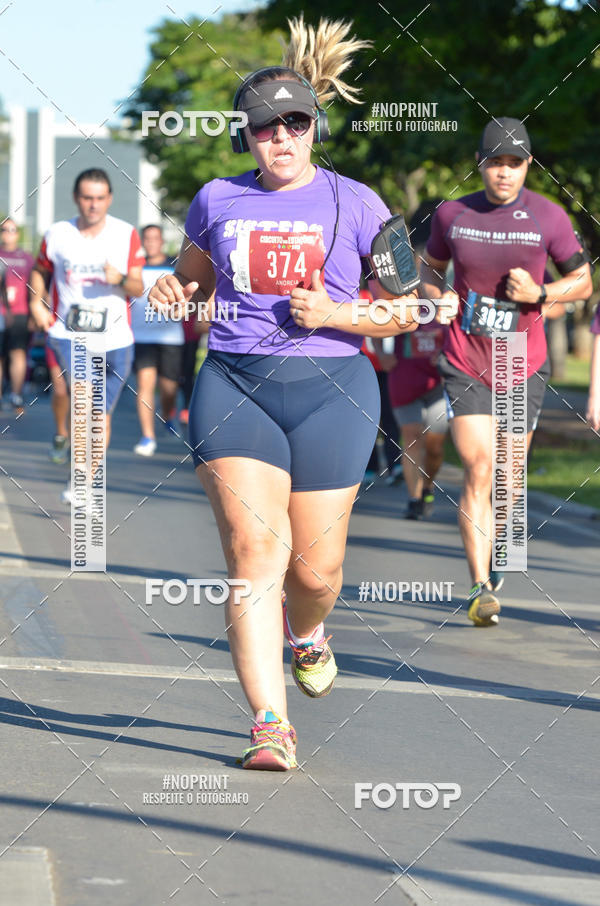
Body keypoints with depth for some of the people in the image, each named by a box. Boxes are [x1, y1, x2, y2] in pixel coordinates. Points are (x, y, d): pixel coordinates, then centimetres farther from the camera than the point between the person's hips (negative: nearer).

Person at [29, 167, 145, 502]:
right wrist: (37, 302, 3)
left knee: (102, 414, 7)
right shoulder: (57, 235, 2)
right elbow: (40, 270, 20)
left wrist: (122, 280, -21)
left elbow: (138, 288, 1)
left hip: (114, 337, 1)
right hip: (69, 333, -1)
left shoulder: (127, 235, 1)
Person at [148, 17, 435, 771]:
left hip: (330, 390, -1)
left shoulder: (353, 204, 2)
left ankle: (306, 633, 41)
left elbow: (407, 311, 4)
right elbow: (190, 279, 26)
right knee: (254, 550, -14)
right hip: (233, 387, 1)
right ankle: (270, 724, -14)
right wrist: (172, 293, 2)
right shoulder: (217, 201, 8)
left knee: (314, 566, 3)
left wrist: (334, 315, -12)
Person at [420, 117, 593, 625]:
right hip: (465, 364, 0)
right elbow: (431, 268, 17)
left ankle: (495, 565, 36)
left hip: (524, 367, 1)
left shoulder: (548, 218, -5)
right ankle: (481, 589, -15)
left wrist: (539, 293, -15)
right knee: (477, 472, -13)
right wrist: (437, 299, -5)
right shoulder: (452, 215, -1)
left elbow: (582, 282, 3)